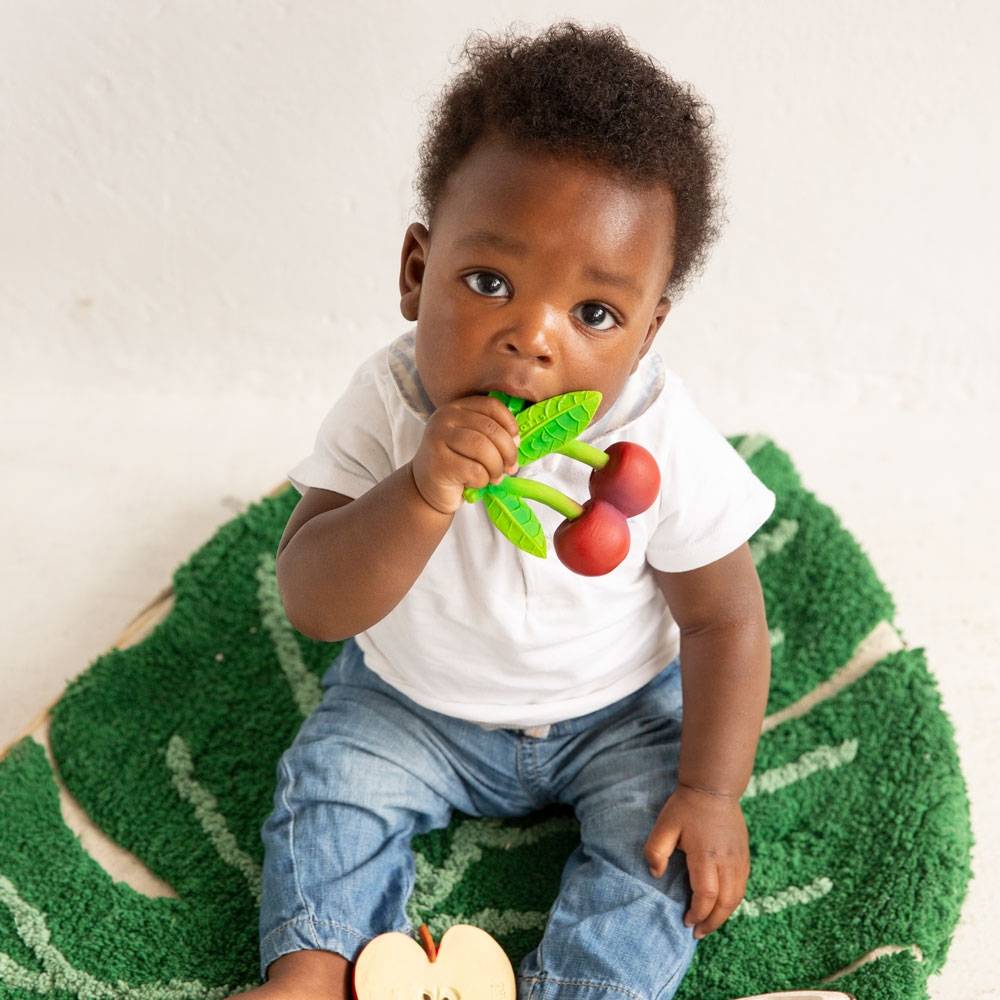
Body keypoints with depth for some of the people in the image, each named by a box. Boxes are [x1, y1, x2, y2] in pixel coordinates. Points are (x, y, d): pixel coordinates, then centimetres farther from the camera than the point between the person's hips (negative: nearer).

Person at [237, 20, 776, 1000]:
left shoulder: (662, 446, -27)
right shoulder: (388, 402, -25)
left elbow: (724, 620, -14)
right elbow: (314, 607, -31)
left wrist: (713, 790, -17)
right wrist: (422, 493, -47)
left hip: (617, 713, -1)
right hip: (412, 701, 2)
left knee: (662, 833, -17)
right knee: (329, 778, -10)